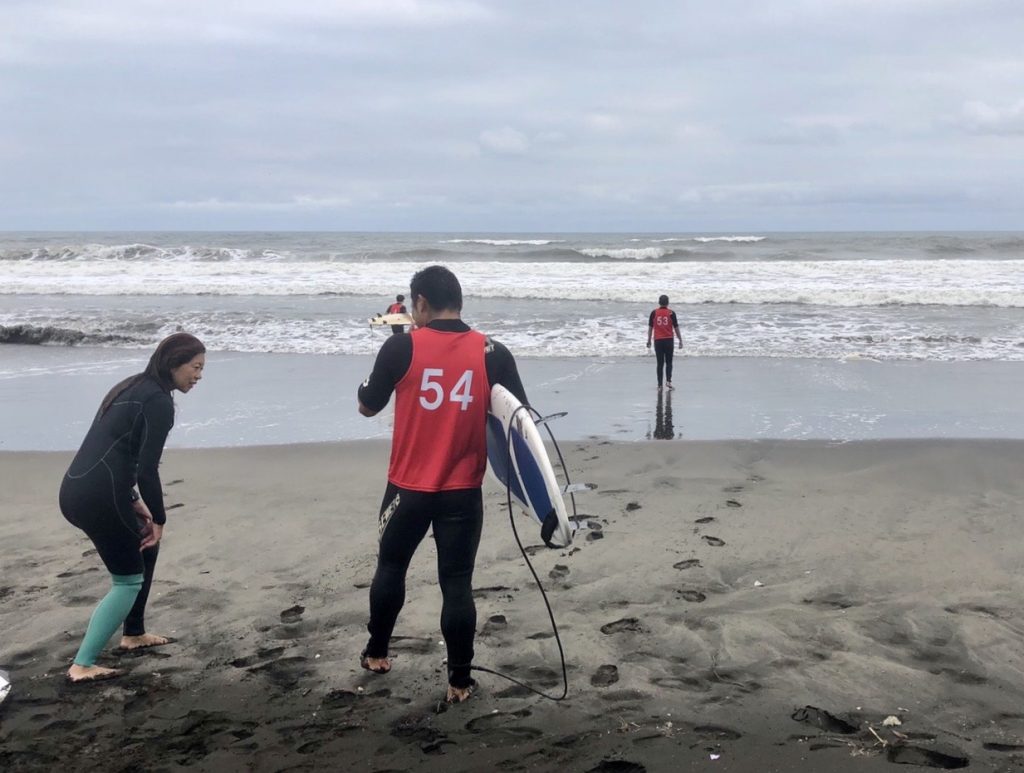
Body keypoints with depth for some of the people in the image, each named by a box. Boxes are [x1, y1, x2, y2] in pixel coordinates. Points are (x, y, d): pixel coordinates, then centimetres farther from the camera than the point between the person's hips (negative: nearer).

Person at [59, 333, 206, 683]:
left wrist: (134, 502, 17)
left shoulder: (132, 387, 19)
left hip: (76, 490, 9)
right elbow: (147, 469, -14)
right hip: (99, 497, -9)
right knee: (129, 580, 4)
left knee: (145, 546, 27)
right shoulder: (159, 402, -9)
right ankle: (82, 665, 0)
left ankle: (134, 634, 35)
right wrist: (158, 520, -3)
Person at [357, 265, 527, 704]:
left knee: (391, 567, 21)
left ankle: (376, 653, 35)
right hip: (463, 492, 0)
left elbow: (367, 407, 2)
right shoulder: (492, 353, -7)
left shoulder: (402, 347, -10)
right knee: (457, 583, 7)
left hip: (408, 488, 0)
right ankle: (459, 681, 12)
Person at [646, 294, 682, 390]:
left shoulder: (654, 313, 0)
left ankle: (660, 384, 5)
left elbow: (650, 327, 3)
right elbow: (676, 327, 0)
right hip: (668, 340, -1)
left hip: (658, 341, 1)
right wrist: (680, 340, 6)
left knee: (660, 363, 5)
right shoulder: (671, 313, -3)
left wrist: (649, 341, 11)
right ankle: (668, 381, -9)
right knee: (668, 362, 8)